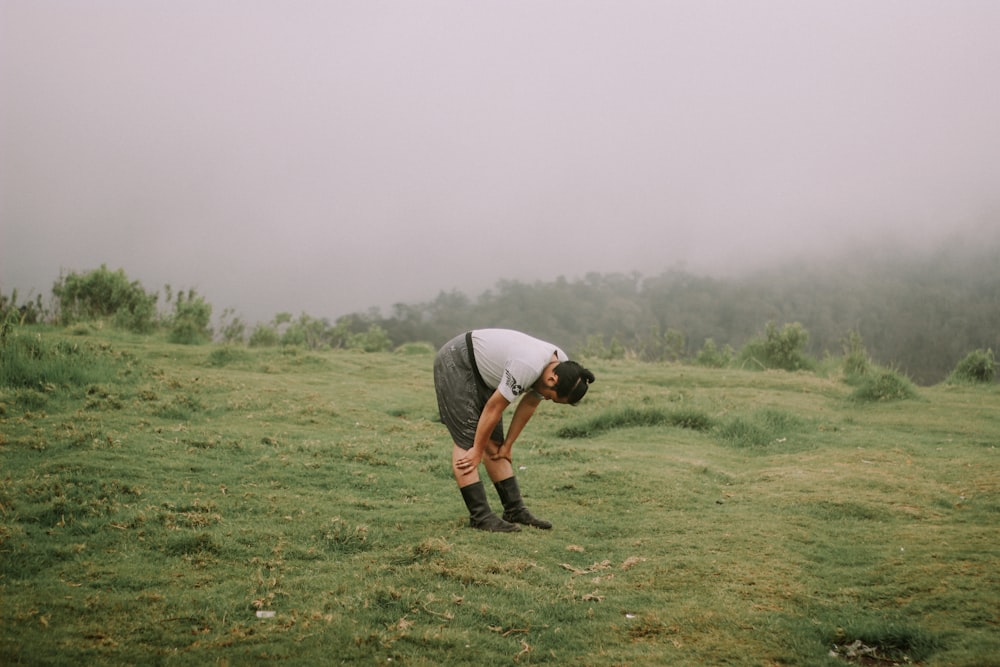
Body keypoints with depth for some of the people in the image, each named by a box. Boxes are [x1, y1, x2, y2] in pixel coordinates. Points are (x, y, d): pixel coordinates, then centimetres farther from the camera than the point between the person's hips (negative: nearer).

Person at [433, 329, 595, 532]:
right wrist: (477, 450, -14)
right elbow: (494, 407, -25)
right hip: (455, 363, -9)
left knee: (494, 443, 6)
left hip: (480, 372, 9)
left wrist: (507, 445, 8)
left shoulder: (562, 368, -8)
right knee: (466, 441, -13)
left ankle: (515, 510, 8)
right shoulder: (528, 367, -35)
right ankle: (480, 516, -12)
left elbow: (529, 404, 5)